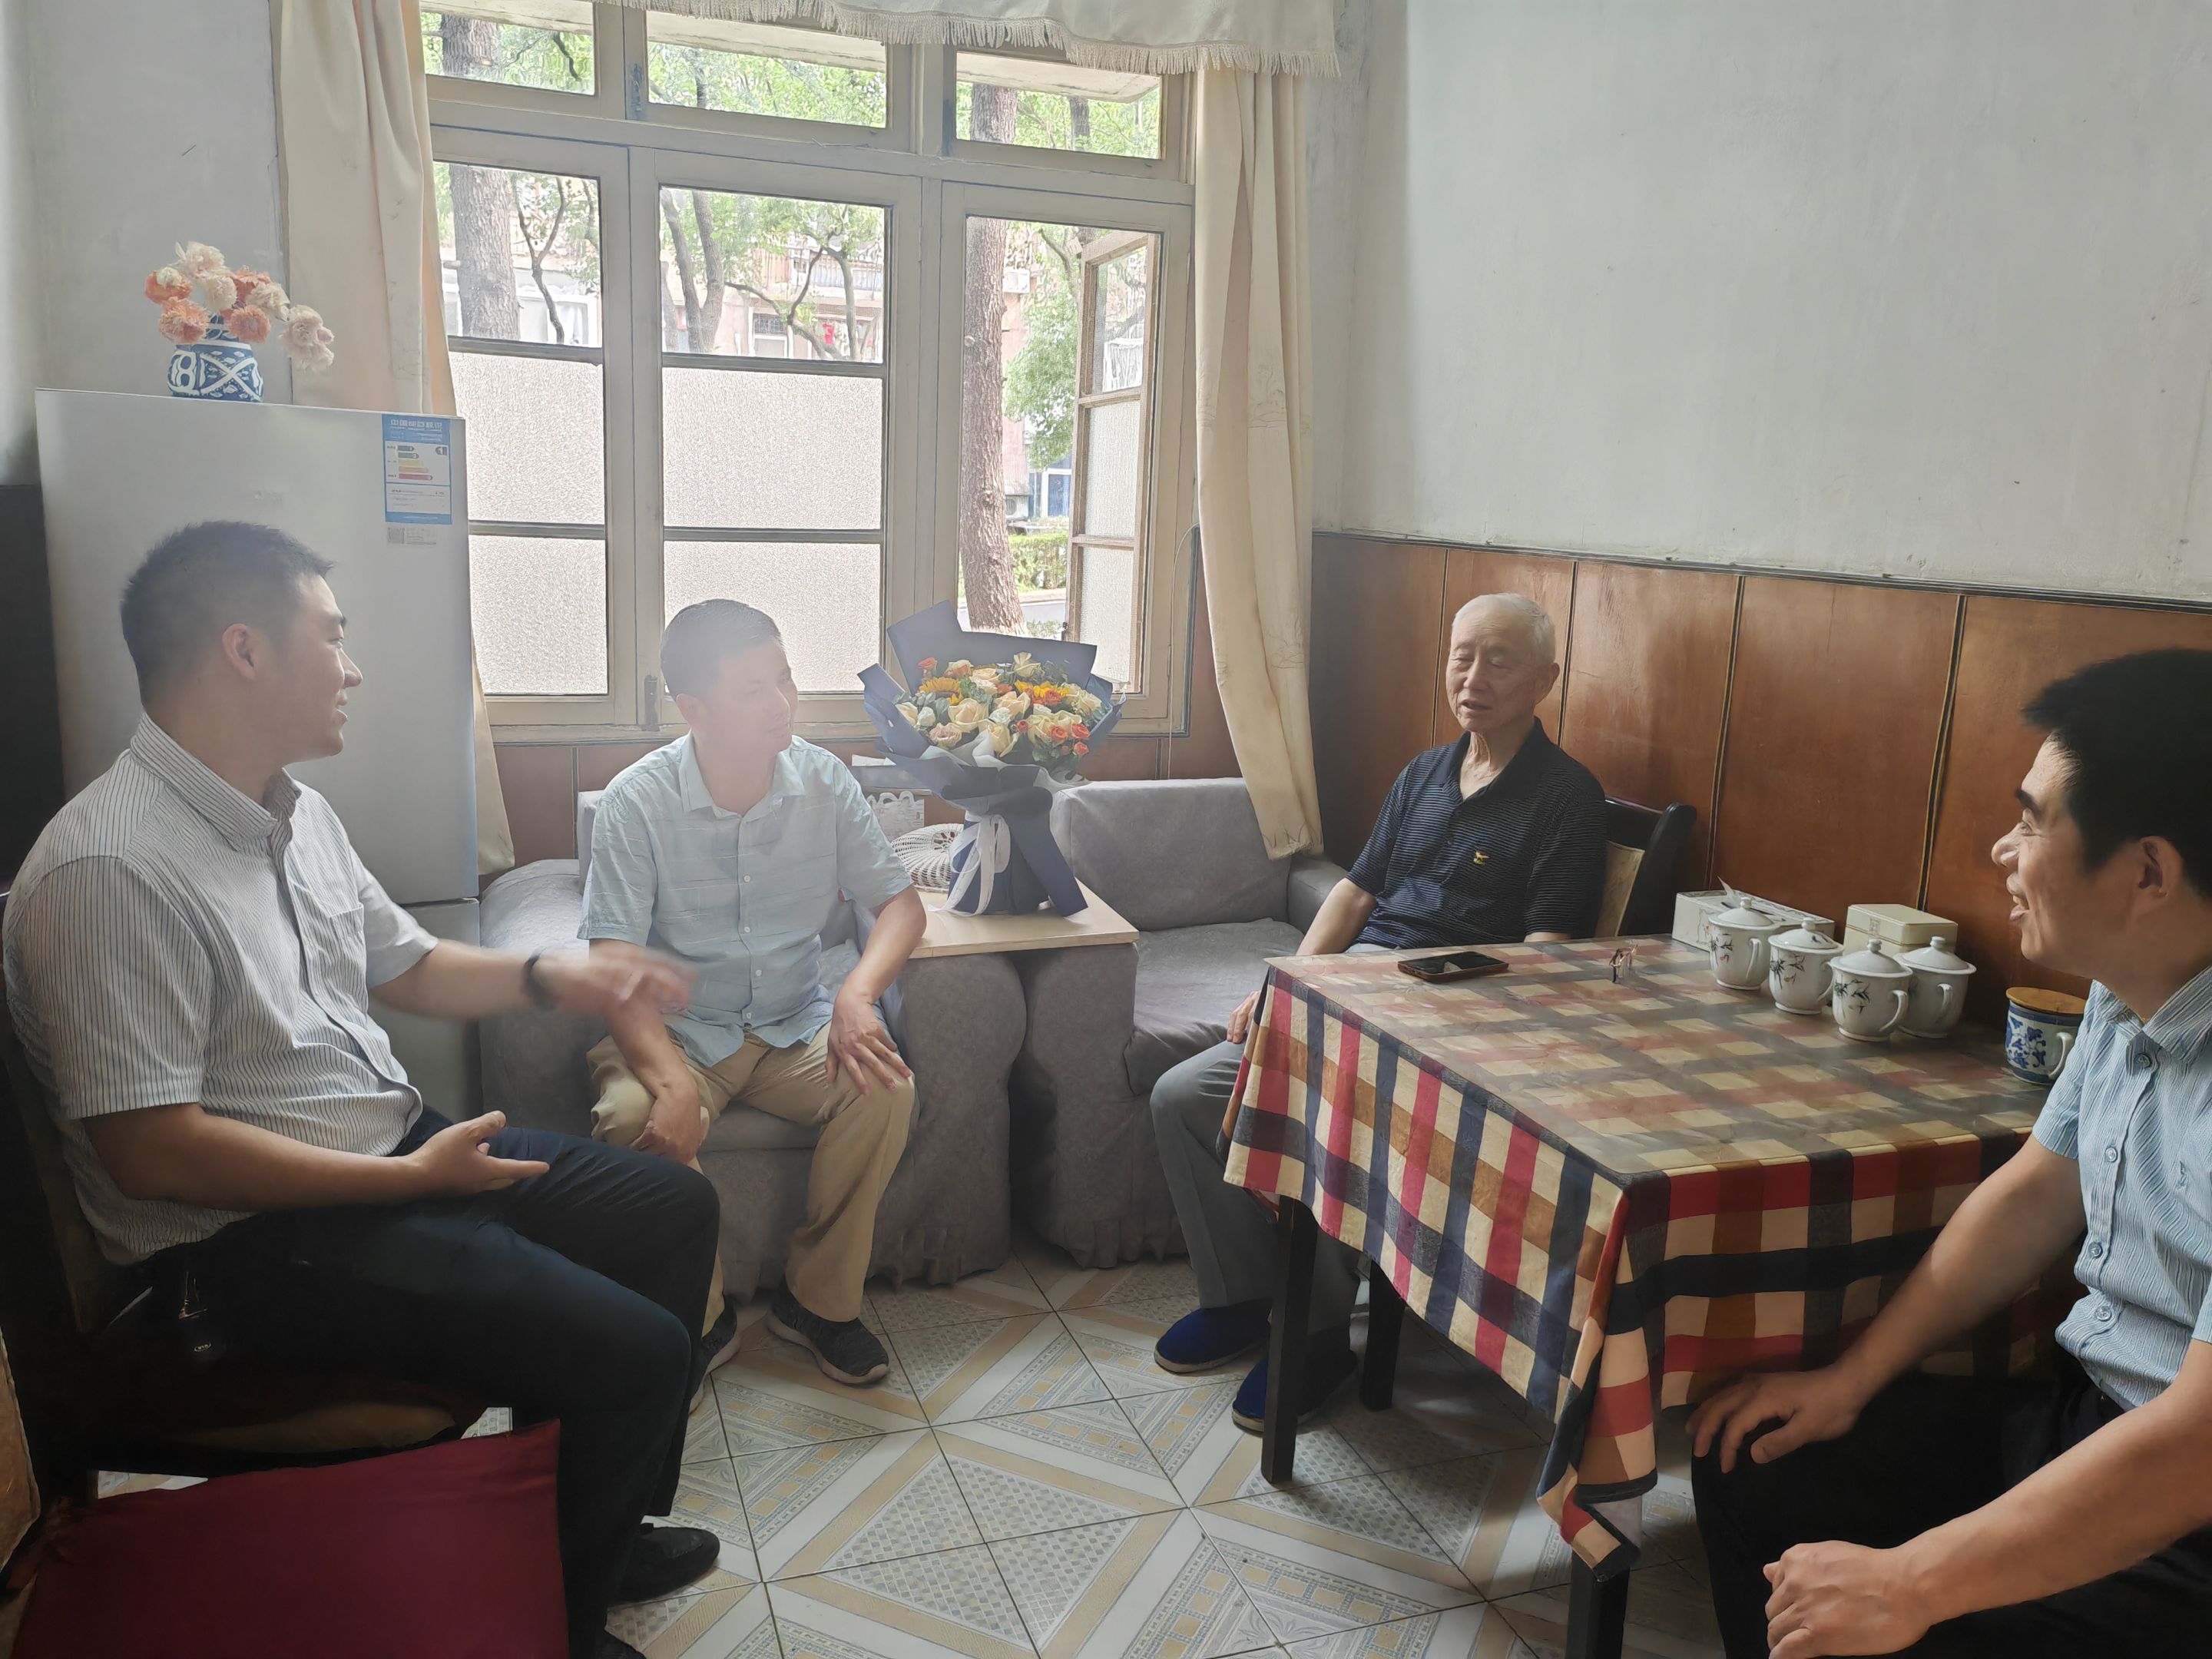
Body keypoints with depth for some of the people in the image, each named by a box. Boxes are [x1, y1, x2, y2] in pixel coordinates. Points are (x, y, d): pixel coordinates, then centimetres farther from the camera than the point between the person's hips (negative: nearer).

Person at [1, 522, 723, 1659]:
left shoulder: (299, 815, 7)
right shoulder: (109, 870, -24)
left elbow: (405, 966, 21)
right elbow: (150, 1149, -25)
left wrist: (547, 977, 4)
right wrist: (410, 1178, -21)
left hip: (397, 1146, 10)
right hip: (252, 1238, -10)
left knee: (675, 1210, 12)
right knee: (636, 1352, -19)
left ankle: (607, 1529, 28)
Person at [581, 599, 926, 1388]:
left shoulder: (823, 781, -5)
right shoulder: (636, 802, -14)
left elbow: (900, 902, -3)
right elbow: (614, 966, -19)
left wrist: (856, 995, -24)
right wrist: (672, 1081, -36)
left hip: (797, 1027, 2)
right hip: (678, 1029, -2)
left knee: (885, 1088, -25)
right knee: (634, 1115, -31)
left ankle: (819, 1299, -4)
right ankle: (698, 1317, -6)